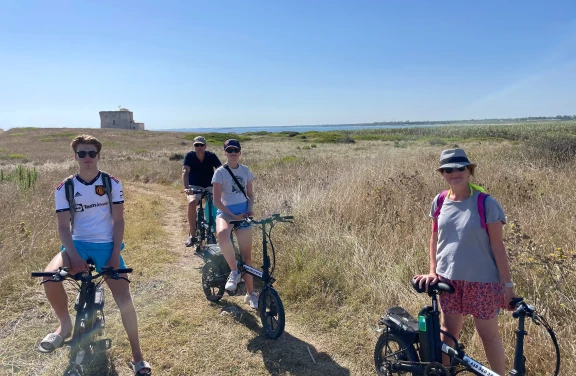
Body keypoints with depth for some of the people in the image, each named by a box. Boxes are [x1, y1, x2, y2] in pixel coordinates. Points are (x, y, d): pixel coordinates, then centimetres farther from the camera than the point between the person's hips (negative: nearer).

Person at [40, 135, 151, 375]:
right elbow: (63, 226, -5)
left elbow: (118, 221, -3)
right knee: (50, 276, -31)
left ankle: (137, 357, 10)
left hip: (106, 246, -1)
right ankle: (65, 325, -2)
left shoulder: (112, 184, -3)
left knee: (124, 300, -9)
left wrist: (115, 254, -11)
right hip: (78, 244, 1)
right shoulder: (65, 188, -2)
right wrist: (74, 256, -20)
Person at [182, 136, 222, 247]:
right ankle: (192, 235, -21)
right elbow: (185, 172, -21)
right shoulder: (189, 156, -9)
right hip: (194, 187, -2)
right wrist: (186, 188, -37)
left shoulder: (211, 156, -6)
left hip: (210, 187, 2)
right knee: (192, 203, -33)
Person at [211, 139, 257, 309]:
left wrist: (250, 209, -5)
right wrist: (233, 215, -18)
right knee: (222, 234, -41)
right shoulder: (220, 172, -5)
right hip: (226, 212, -3)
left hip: (243, 213, 4)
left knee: (247, 256, 6)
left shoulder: (245, 170, 7)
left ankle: (250, 294, 21)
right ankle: (234, 272, -21)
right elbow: (217, 201, -9)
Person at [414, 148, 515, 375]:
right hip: (448, 279, 4)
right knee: (448, 331, 16)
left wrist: (507, 283, -9)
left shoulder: (485, 203, -13)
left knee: (488, 334, 11)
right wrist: (433, 271, 2)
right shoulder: (439, 202, -1)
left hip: (481, 281, -4)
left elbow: (497, 246, -10)